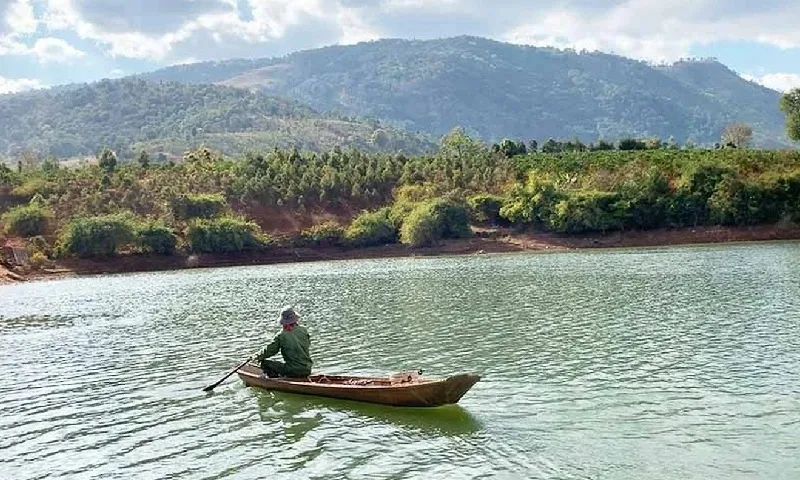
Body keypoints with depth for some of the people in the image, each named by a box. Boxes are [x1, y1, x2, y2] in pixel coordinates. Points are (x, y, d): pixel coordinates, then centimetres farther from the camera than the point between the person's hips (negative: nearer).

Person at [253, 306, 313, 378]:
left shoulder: (281, 336, -9)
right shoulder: (303, 330, 2)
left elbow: (269, 350, -1)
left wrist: (258, 357, 16)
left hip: (293, 371, -5)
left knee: (265, 363, 5)